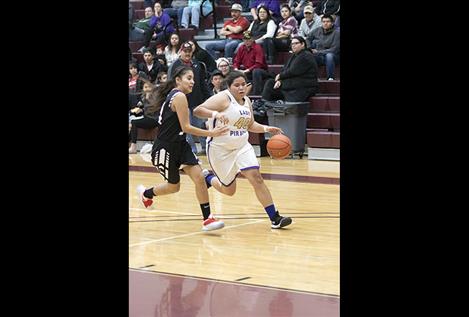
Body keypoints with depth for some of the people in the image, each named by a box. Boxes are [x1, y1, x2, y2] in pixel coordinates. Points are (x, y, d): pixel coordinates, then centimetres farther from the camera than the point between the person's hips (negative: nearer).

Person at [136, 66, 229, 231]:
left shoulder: (172, 95, 9)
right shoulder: (179, 97, -19)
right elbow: (186, 127, -21)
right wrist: (211, 133, -20)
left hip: (180, 145, 8)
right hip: (165, 148, -8)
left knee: (199, 177, -7)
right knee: (174, 186, 10)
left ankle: (207, 218, -5)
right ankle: (146, 193, 39)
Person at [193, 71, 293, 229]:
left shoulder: (246, 101, 6)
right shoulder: (223, 98, -16)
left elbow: (251, 125, 20)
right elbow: (197, 110, -26)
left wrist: (267, 128, 2)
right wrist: (215, 114, -43)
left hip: (242, 147, 5)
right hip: (220, 149, -5)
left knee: (256, 177, -13)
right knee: (229, 190, 4)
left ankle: (275, 218, -11)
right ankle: (208, 177, 37)